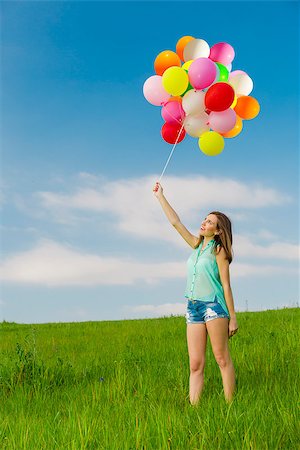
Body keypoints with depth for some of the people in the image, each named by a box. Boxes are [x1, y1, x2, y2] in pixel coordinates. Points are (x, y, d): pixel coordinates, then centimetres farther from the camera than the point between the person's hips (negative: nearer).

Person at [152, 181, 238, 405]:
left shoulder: (218, 250, -1)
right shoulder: (197, 245, 16)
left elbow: (226, 285, -5)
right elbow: (176, 222, 18)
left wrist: (233, 317, -7)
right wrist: (160, 196, 19)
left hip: (214, 305, -6)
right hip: (193, 307, 6)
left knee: (222, 359, -4)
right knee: (196, 365, 1)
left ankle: (230, 406, 0)